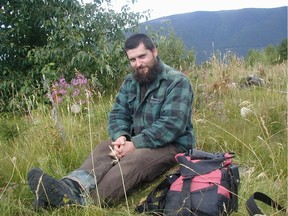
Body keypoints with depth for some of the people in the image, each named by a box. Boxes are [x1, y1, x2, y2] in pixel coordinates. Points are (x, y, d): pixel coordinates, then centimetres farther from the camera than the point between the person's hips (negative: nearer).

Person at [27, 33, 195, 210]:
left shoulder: (177, 82, -14)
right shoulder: (130, 82, 8)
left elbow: (172, 125, -24)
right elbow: (118, 114, 6)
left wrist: (136, 144, -27)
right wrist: (120, 136, -17)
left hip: (172, 145, -6)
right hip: (138, 141, 6)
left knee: (135, 159, -34)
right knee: (104, 148, -20)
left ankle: (82, 200, -53)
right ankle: (71, 188, -46)